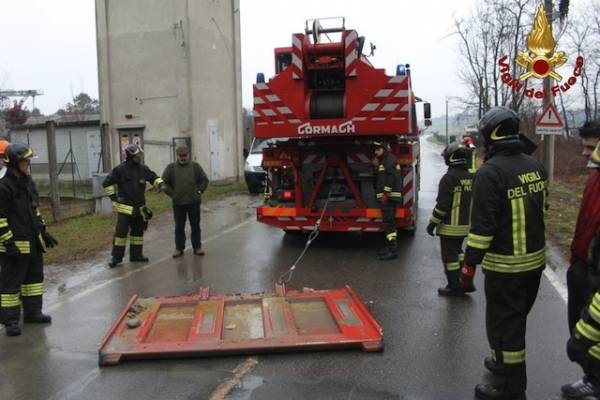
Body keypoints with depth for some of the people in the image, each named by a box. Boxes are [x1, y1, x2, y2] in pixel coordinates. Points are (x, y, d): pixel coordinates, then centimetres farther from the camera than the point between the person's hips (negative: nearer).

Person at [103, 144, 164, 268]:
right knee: (121, 232, -8)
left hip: (139, 207, 5)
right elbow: (107, 183, -3)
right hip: (125, 207, -5)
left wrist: (160, 185, -7)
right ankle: (116, 257, 3)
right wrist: (113, 196, -5)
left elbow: (154, 177, 14)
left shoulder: (143, 169, 4)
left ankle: (136, 255, 24)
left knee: (138, 231, 12)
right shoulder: (120, 169, -9)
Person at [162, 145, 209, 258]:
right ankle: (179, 248, 16)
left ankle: (197, 247, 17)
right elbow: (164, 182, 5)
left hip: (194, 202, 0)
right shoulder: (171, 167, 4)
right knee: (179, 227, 7)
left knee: (195, 226, 8)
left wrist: (199, 192, 0)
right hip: (178, 203, 0)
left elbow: (204, 180, 8)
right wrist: (172, 194, -2)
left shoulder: (195, 166, 5)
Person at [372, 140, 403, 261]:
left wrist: (385, 193, -24)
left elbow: (391, 177, -21)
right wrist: (376, 166, 12)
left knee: (389, 222, -12)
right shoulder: (383, 161, 21)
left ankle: (393, 250, -12)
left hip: (389, 196, -11)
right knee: (388, 222, 15)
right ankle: (389, 247, 24)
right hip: (386, 197, 11)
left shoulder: (390, 159, -9)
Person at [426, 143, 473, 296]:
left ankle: (455, 287, 11)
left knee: (449, 255, 4)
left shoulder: (449, 177, -18)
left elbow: (442, 204, -20)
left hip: (450, 226, -7)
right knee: (457, 251, 24)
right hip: (465, 225, 8)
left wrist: (432, 223, -11)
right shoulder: (471, 178, 5)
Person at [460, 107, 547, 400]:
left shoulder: (490, 172, -20)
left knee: (503, 324, 5)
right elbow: (541, 210, 14)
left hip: (505, 265, -8)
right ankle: (506, 363, 44)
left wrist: (469, 265, -16)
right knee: (516, 319, 24)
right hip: (535, 260, 8)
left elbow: (482, 225, -23)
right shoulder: (535, 167, 4)